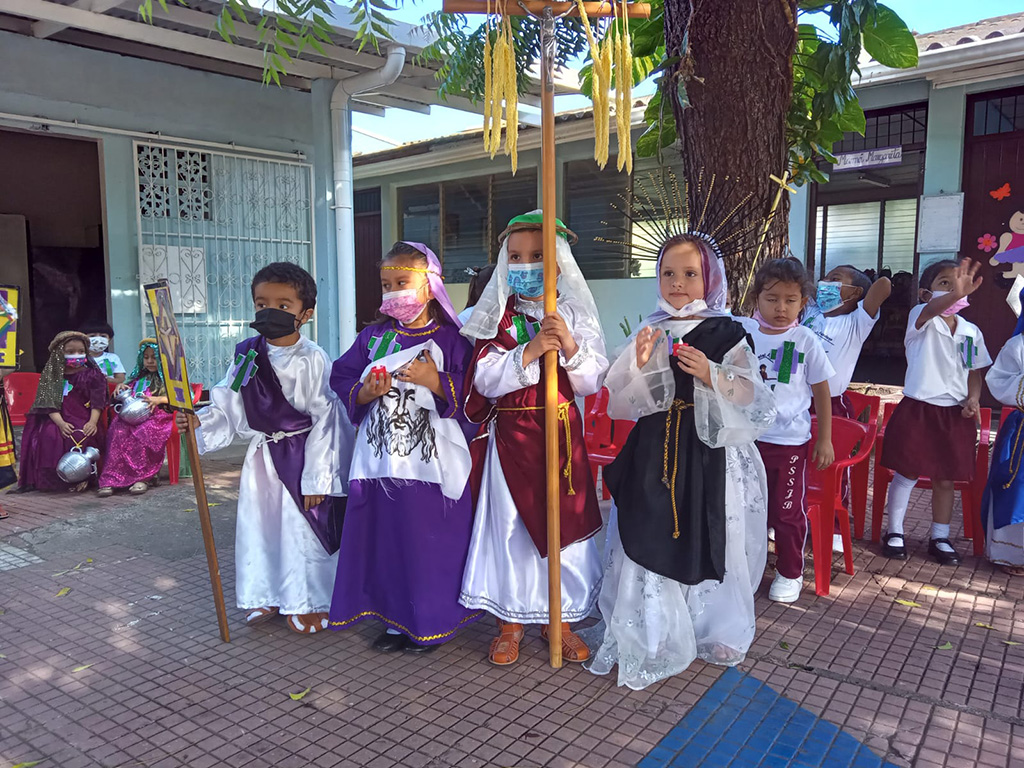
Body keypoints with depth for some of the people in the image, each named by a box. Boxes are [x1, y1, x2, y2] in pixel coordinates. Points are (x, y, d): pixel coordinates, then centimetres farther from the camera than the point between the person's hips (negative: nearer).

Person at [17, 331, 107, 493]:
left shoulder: (91, 375, 7)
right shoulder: (52, 376, 11)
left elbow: (97, 402, -2)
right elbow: (50, 403, 1)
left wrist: (93, 422, -19)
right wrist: (60, 423, -17)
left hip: (84, 419, -2)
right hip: (59, 420, 2)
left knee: (81, 437, -34)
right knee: (49, 436, -29)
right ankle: (53, 478, -12)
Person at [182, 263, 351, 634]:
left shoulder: (313, 360, -14)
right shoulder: (247, 356, 1)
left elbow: (325, 420, -13)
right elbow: (227, 405, 6)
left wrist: (316, 478, -14)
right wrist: (199, 421, -14)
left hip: (301, 455, -5)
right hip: (262, 453, 6)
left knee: (303, 529, 4)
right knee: (257, 524, 14)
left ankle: (309, 603, 23)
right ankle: (267, 596, 34)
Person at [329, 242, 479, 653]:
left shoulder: (449, 339, -4)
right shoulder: (373, 337, 9)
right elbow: (342, 379, 9)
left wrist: (436, 382, -21)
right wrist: (364, 393, -10)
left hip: (431, 462, -4)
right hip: (380, 459, 4)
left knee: (430, 539, 3)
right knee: (384, 538, 10)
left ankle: (432, 622, 21)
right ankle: (396, 620, 27)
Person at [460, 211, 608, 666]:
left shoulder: (574, 317, 3)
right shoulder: (495, 319, 1)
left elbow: (592, 383, -1)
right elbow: (485, 380, -10)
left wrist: (570, 347, -17)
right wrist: (528, 352, -20)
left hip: (561, 430, 1)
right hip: (510, 434, -1)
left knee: (563, 523, 6)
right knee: (509, 525, 4)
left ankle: (559, 619, 26)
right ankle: (511, 620, 22)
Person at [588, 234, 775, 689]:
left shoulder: (727, 335, -1)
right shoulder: (649, 333, 7)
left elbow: (756, 404, -5)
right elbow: (618, 403, 5)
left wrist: (712, 376, -18)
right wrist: (641, 365, -12)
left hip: (712, 455, -2)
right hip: (654, 455, 2)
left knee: (709, 542, 6)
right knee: (650, 541, 1)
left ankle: (716, 632, 31)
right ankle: (651, 638, 20)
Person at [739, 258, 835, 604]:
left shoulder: (805, 341, -7)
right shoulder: (743, 331, -2)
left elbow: (821, 391, 0)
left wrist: (825, 440, 1)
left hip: (789, 441, -2)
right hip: (746, 436, 3)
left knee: (787, 511, 8)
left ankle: (790, 573, 28)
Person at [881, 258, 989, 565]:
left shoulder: (971, 331, 8)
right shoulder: (921, 318, -7)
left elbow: (974, 372, 16)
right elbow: (931, 309, -32)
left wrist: (973, 399, -3)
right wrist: (957, 293, -52)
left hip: (955, 415, 4)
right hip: (918, 410, -4)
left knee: (945, 480, 12)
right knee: (906, 475, 3)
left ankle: (939, 538, 26)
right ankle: (894, 532, 19)